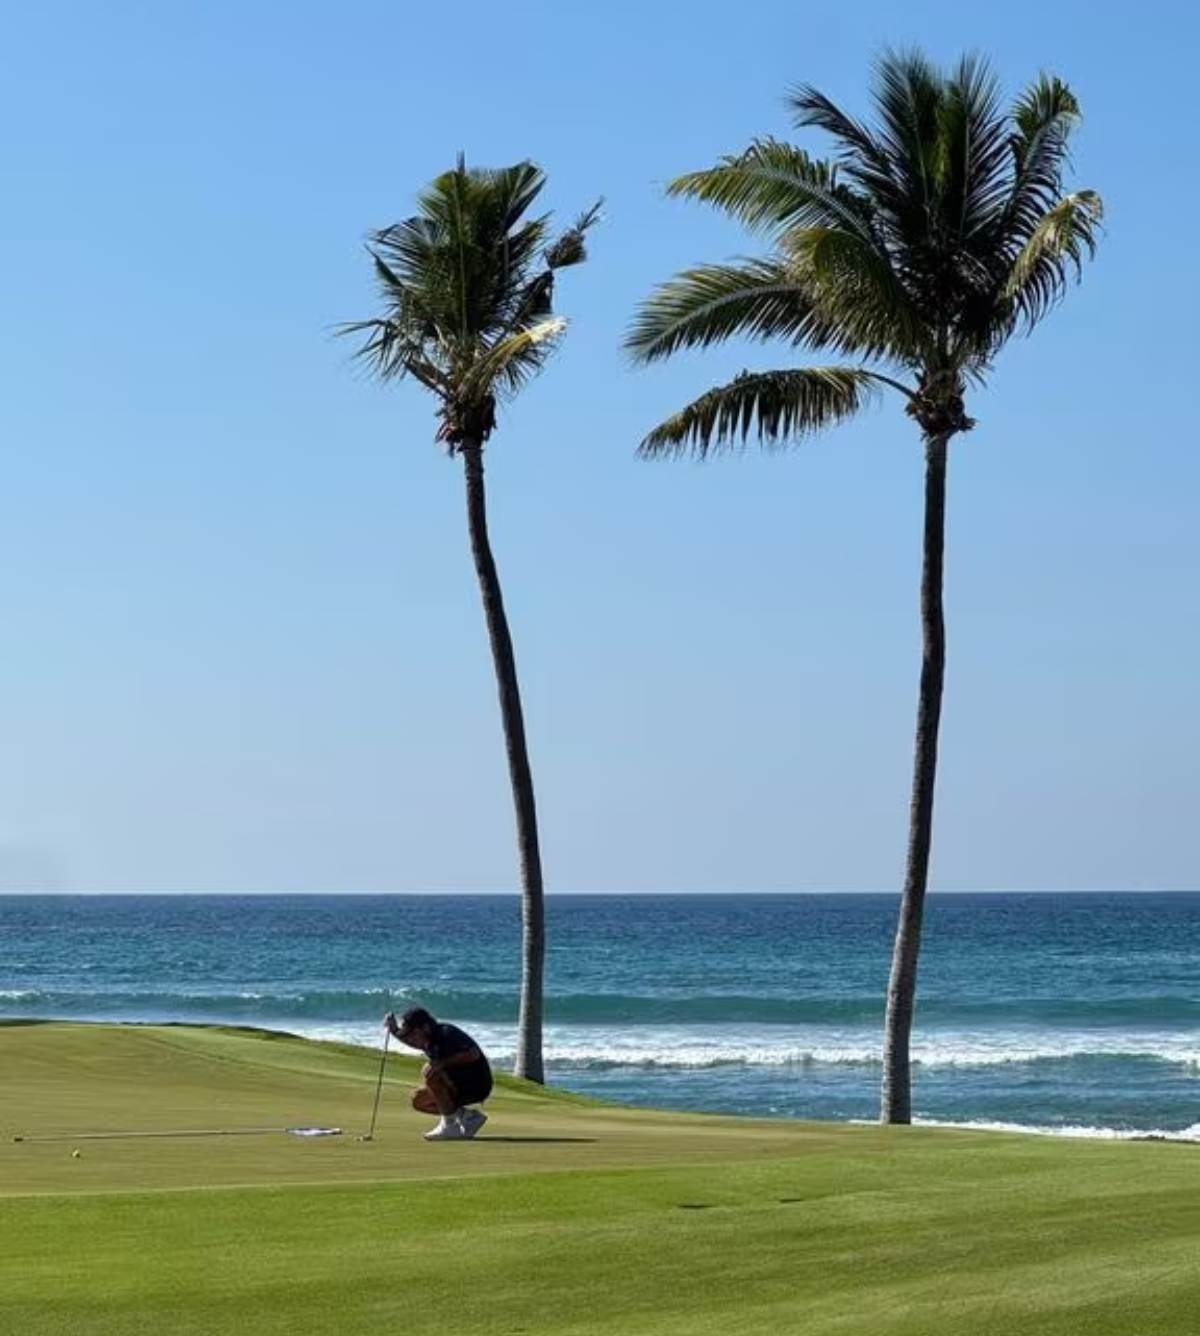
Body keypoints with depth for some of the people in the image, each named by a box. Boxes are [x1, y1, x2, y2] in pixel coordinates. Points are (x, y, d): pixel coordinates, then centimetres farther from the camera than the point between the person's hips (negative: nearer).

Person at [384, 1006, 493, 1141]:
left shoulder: (447, 1034, -22)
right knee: (418, 1100, 8)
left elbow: (474, 1054, -35)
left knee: (430, 1073, -26)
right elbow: (409, 1040, 29)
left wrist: (443, 1063, -38)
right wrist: (394, 1032, 8)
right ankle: (468, 1116, 8)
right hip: (458, 1086, 10)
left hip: (476, 1085, -10)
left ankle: (450, 1124, -18)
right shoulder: (429, 1041, 5)